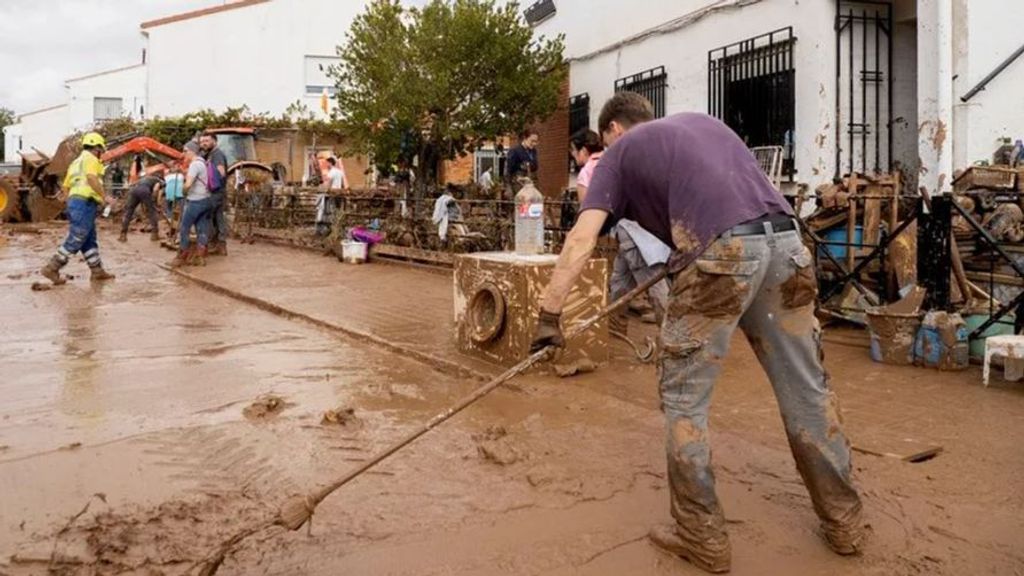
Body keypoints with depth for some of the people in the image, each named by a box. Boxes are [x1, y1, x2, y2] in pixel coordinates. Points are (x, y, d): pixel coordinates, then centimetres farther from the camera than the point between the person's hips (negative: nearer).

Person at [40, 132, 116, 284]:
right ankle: (52, 268, -8)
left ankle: (97, 271, 14)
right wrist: (105, 196, -17)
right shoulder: (90, 159, -2)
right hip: (85, 203, -10)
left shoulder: (76, 162, 26)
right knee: (74, 241, -8)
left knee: (90, 241, 12)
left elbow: (66, 187, 24)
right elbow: (92, 178, -22)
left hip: (74, 202, 10)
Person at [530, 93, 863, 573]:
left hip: (722, 251, -6)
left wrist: (550, 313, 4)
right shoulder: (703, 121, 32)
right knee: (806, 387, 16)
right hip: (785, 240, 6)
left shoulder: (622, 150, 17)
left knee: (684, 397, 8)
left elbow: (582, 238, 5)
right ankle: (843, 520, 29)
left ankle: (703, 537, 14)